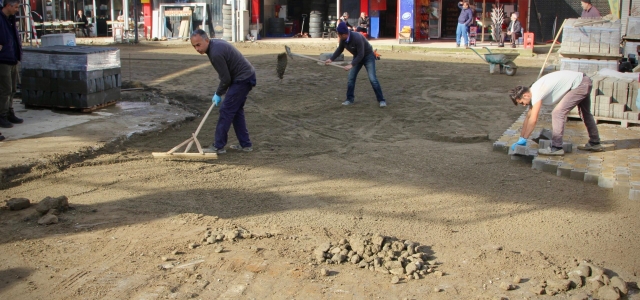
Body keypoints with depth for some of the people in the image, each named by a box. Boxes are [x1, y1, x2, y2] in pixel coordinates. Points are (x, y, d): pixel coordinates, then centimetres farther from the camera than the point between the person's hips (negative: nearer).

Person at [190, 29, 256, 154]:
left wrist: (218, 94, -2)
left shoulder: (216, 53, -25)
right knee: (236, 111, 16)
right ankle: (245, 145, 20)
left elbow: (226, 79, -18)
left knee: (226, 110, -6)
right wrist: (219, 92, 14)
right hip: (247, 75, 10)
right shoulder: (215, 43, 7)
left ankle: (218, 146, -2)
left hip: (242, 79, -10)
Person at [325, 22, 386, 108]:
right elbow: (339, 49, 4)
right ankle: (349, 99, 12)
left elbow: (361, 55, -34)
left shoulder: (357, 38, -37)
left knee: (372, 79, -13)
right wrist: (331, 59, -4)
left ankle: (381, 100, -7)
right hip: (357, 57, 7)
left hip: (368, 56, -7)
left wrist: (351, 65, -39)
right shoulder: (343, 39, -16)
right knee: (351, 78, 1)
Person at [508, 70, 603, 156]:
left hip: (579, 85, -11)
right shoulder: (533, 93, 5)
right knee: (585, 114, 26)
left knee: (558, 113, -15)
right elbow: (528, 117, 8)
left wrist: (523, 140, -21)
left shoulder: (536, 93, -24)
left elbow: (533, 120, -27)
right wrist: (521, 138, 6)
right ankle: (594, 143, 43)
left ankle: (556, 148, -11)